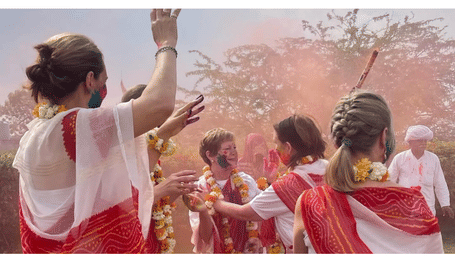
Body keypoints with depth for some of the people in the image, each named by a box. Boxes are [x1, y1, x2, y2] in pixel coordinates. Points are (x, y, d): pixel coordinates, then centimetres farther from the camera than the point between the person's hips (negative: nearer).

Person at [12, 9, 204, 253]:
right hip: (95, 246, -9)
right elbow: (160, 104, -28)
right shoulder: (71, 126, -21)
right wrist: (166, 45, -12)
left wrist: (162, 136, 11)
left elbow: (122, 176, 11)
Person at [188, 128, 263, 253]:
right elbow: (205, 237, -10)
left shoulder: (246, 181, 3)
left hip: (248, 250, 4)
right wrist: (203, 213, -26)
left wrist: (256, 237, -1)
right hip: (217, 251, -4)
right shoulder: (200, 187, -7)